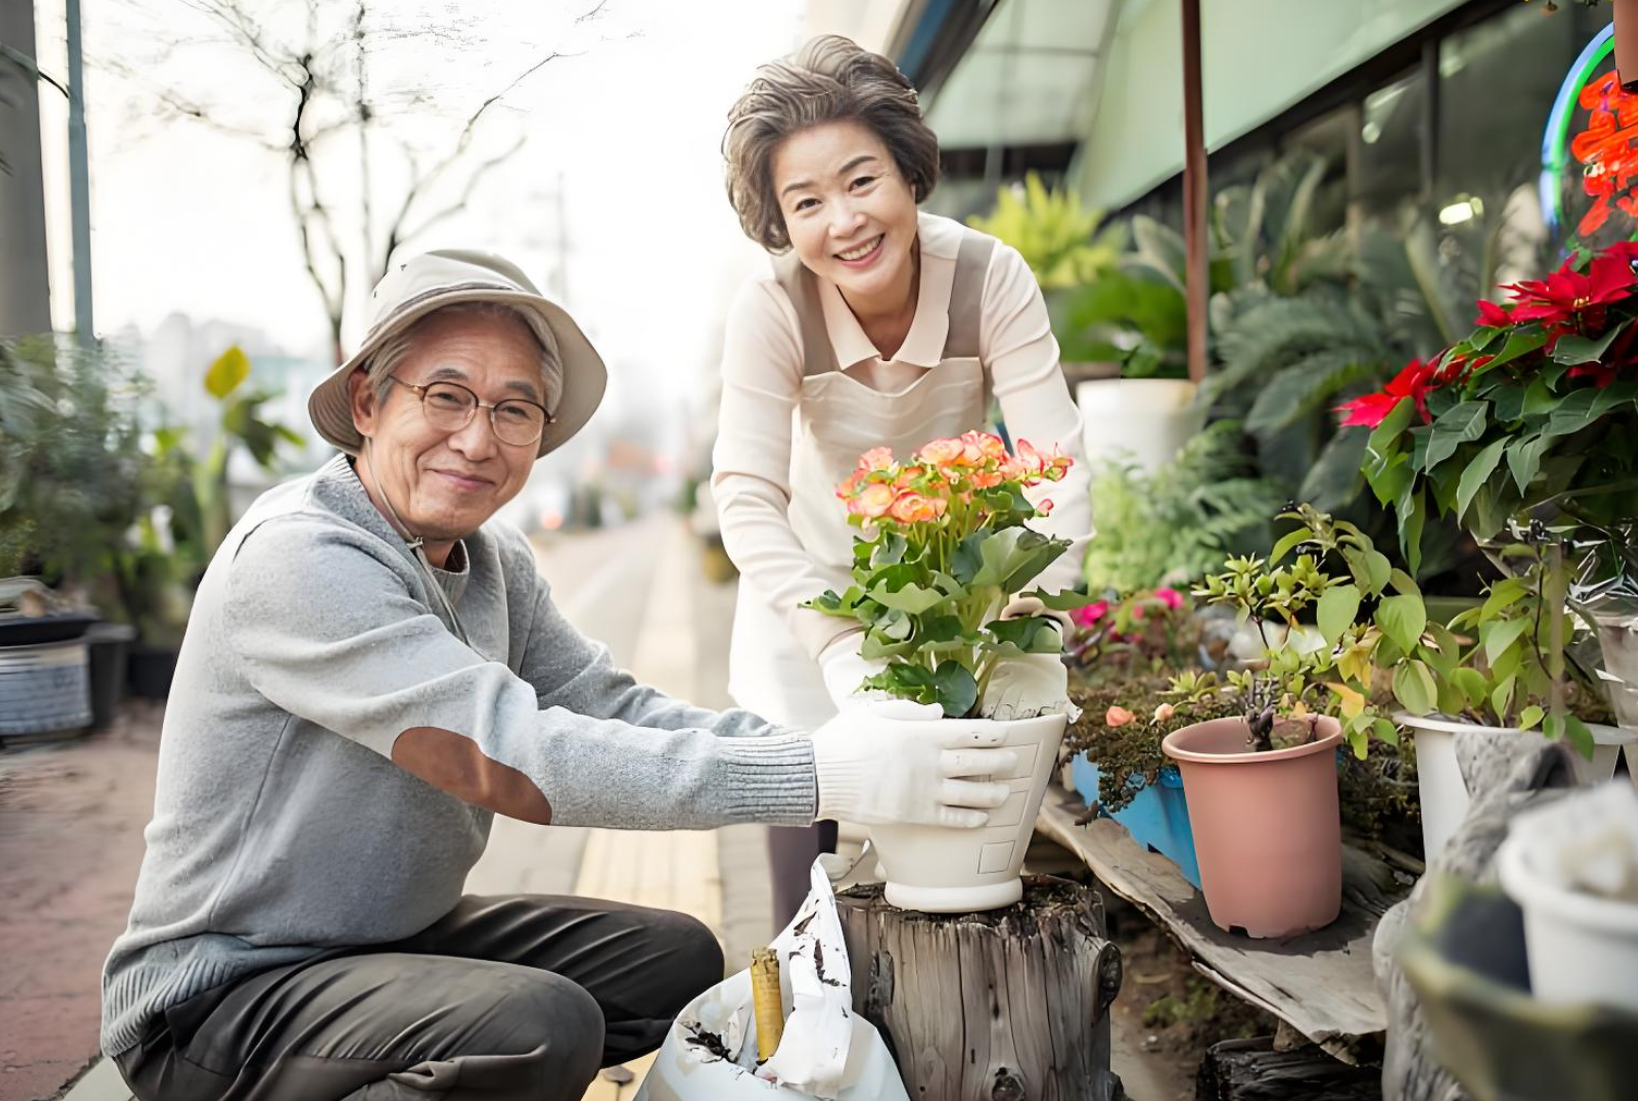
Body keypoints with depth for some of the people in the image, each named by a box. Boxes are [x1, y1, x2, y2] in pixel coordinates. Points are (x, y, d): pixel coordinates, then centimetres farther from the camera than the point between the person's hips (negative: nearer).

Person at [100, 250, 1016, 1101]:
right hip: (223, 998, -8)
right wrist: (819, 777, -35)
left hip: (402, 936, 8)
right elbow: (518, 757, -33)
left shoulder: (494, 562, 2)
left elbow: (612, 709, -4)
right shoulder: (300, 558, -25)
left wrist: (837, 747, -19)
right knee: (541, 1023, -30)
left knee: (676, 956, 4)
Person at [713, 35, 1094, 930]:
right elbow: (748, 500, -30)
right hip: (815, 585, -1)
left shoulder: (991, 277, -24)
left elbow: (1058, 468, -27)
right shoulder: (769, 309, -25)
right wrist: (848, 655, -42)